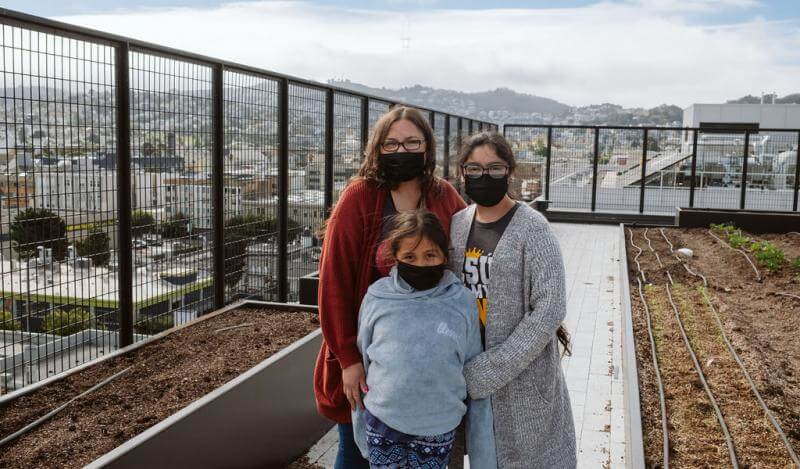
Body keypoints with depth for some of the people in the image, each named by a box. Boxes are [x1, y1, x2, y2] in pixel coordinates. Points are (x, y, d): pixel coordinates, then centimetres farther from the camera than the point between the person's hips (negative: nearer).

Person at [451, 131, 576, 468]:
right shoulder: (457, 224, 3)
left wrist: (492, 369, -20)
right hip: (469, 370, 5)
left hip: (523, 371, -4)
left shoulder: (531, 228, -14)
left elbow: (550, 308, -19)